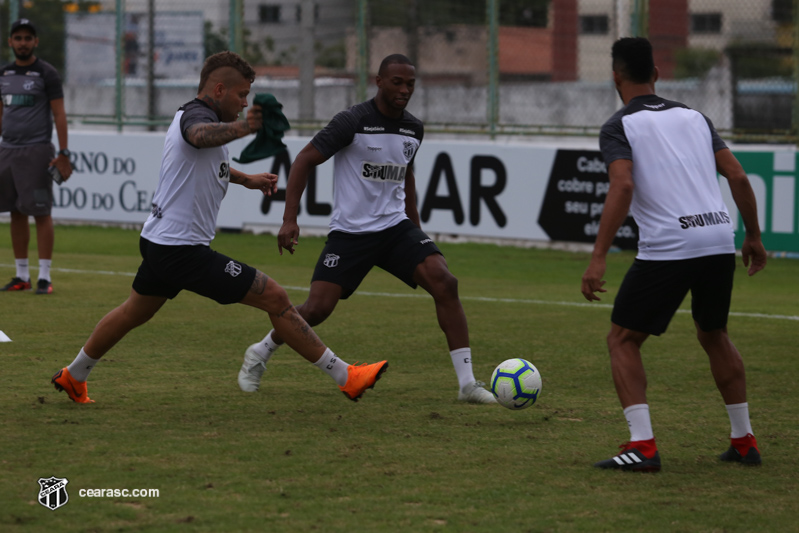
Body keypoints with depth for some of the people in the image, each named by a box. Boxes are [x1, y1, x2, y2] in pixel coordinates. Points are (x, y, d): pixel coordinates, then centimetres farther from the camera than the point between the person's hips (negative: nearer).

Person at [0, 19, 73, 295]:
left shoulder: (46, 73, -4)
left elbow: (59, 115, -6)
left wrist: (63, 155, -13)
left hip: (37, 150, -6)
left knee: (41, 213, -6)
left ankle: (45, 277, -5)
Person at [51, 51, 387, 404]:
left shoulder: (192, 115, 14)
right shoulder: (195, 116, -19)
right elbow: (201, 136, -47)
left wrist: (245, 179, 35)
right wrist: (241, 128, -64)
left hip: (159, 241, 11)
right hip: (183, 251, -11)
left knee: (134, 313, 31)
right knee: (275, 298, -11)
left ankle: (73, 376, 46)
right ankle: (345, 377, -10)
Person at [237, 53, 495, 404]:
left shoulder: (413, 129, 6)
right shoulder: (353, 121, -13)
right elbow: (304, 161, -10)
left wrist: (417, 229, 24)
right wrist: (290, 219, -18)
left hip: (396, 227, 5)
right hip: (350, 232, -5)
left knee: (444, 283, -17)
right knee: (316, 309, -10)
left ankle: (467, 383, -14)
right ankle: (259, 355, 21)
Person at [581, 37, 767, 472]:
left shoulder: (619, 127, 2)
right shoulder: (693, 117, 18)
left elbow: (622, 187, -14)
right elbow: (738, 177, 12)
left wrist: (598, 258, -17)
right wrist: (754, 237, 22)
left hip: (666, 248, -5)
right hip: (719, 240, 5)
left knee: (622, 340, 7)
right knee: (714, 336, 27)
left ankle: (642, 445, -8)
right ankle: (744, 441, 26)